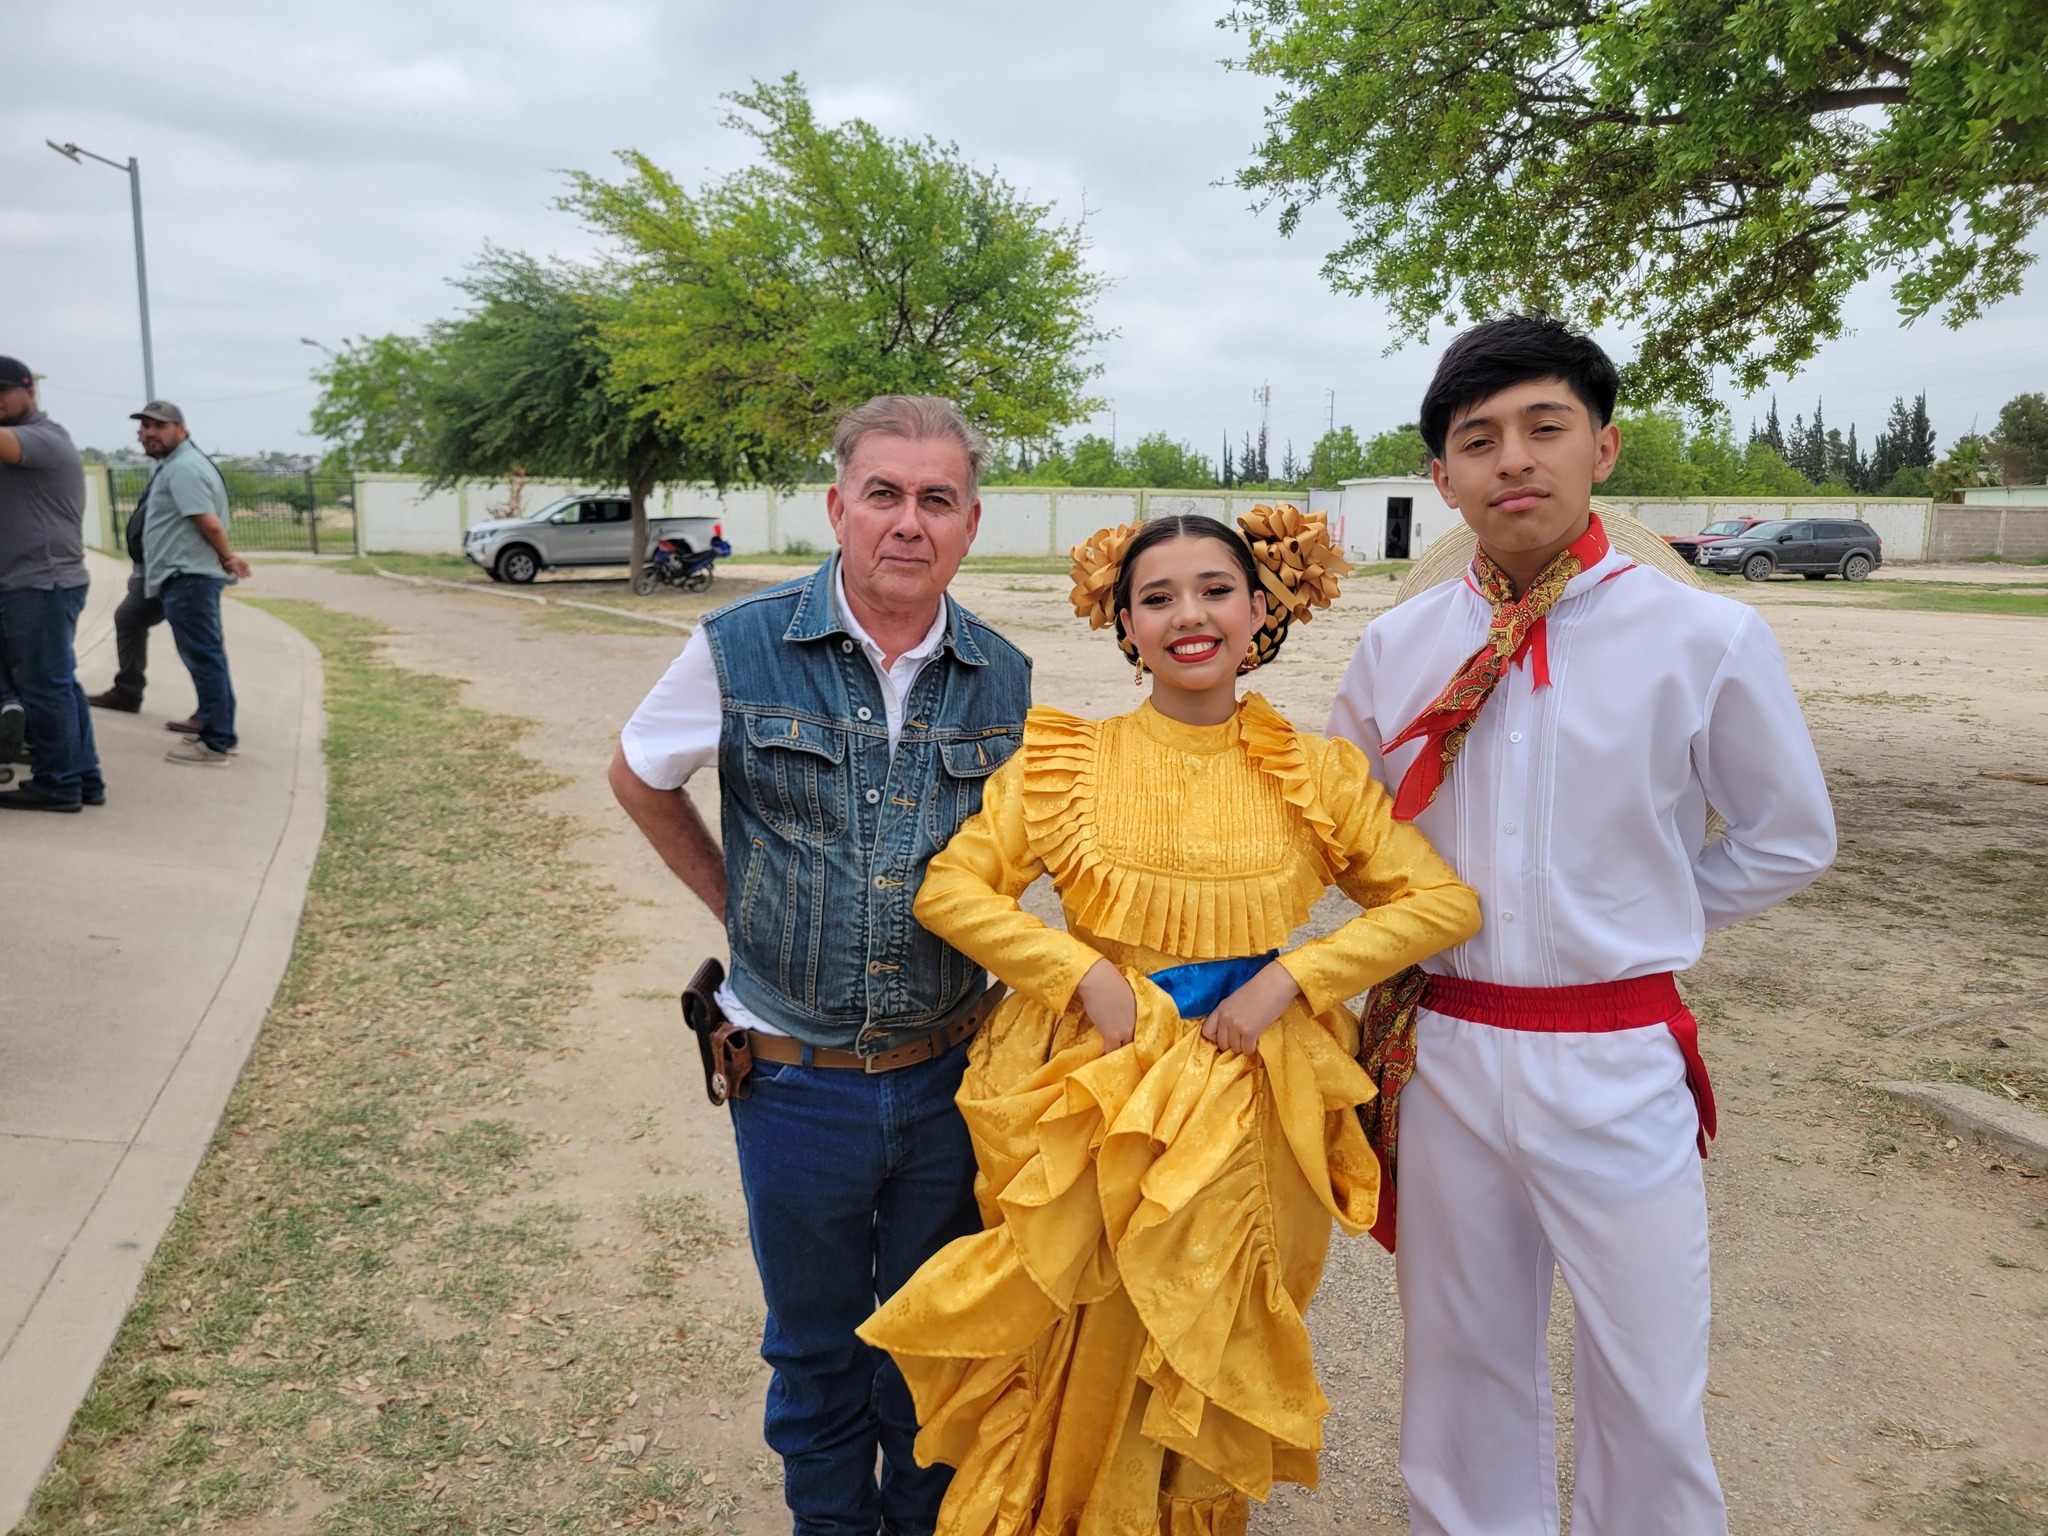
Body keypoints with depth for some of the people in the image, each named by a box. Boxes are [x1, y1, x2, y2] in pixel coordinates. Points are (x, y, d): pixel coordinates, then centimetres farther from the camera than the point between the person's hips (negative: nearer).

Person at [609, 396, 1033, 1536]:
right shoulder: (742, 650, -11)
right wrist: (736, 899, 4)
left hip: (949, 1074, 2)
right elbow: (639, 775, 6)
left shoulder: (1004, 679, -4)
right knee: (815, 1337, 19)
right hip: (797, 1077, -1)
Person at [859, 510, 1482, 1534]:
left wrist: (1291, 976, -13)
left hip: (1251, 1097, 1)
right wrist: (1084, 972, -16)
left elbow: (1444, 903, -1)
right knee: (1087, 1369, 8)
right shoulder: (1067, 760, -3)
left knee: (1213, 1362, 15)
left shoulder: (1315, 774, 0)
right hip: (1096, 1090, -1)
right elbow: (948, 887, -5)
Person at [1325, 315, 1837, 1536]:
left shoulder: (1708, 639, -9)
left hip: (1617, 1063, -2)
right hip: (1441, 1054, 3)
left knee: (1651, 1398, 8)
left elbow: (1790, 838, 4)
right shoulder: (1396, 649, 0)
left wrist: (1639, 924, 2)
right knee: (1462, 1366, 19)